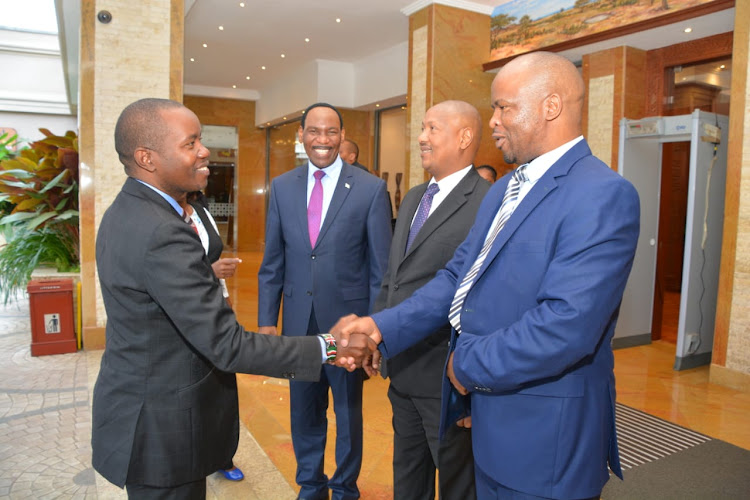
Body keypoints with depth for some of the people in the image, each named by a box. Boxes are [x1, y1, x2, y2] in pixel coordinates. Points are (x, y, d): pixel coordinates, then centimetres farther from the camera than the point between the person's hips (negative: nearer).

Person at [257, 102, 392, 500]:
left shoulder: (371, 189, -7)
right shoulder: (281, 187, 3)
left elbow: (381, 268, -6)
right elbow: (272, 263, 5)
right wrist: (266, 320, 1)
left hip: (348, 317, -3)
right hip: (298, 319, 3)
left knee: (349, 409, 16)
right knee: (304, 410, 19)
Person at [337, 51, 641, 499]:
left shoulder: (603, 194, -20)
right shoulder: (504, 190, 10)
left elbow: (566, 326, -29)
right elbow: (458, 277, 6)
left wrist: (468, 363, -16)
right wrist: (383, 327, -5)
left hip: (542, 434, -8)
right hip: (488, 412, 8)